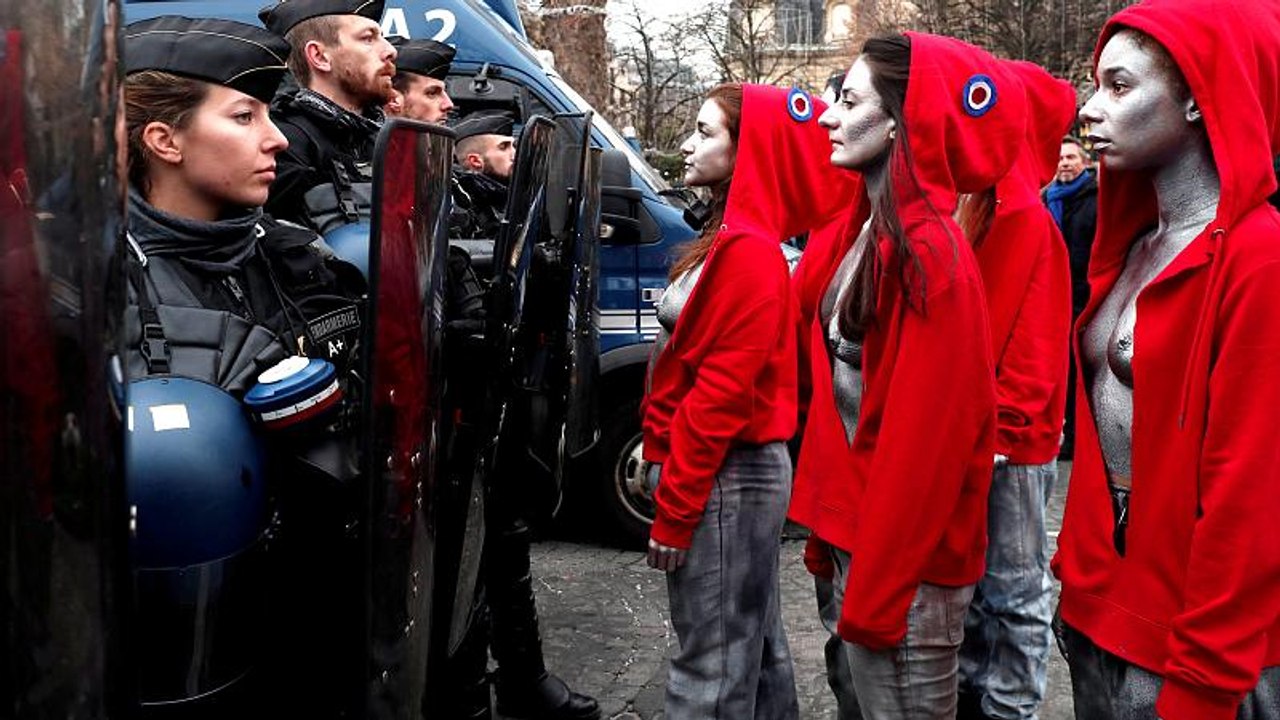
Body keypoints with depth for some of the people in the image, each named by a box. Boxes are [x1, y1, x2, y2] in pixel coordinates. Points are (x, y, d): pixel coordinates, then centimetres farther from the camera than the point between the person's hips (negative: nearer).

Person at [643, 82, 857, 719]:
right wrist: (669, 470, 15)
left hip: (724, 479, -10)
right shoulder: (727, 242, 13)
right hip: (742, 471, 10)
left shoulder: (746, 251, -17)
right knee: (754, 643, 20)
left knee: (712, 666, 0)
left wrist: (675, 507, -17)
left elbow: (722, 389, -21)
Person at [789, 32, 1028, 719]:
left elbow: (924, 437, -20)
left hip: (903, 556, -8)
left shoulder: (930, 254, -19)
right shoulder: (857, 233, 7)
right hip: (851, 529, 8)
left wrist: (877, 592, -17)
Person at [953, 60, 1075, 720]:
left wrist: (1001, 427, -16)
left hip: (1009, 441, -7)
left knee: (1013, 588, 8)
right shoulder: (960, 209, 7)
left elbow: (1033, 345, -16)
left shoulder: (1028, 222, -13)